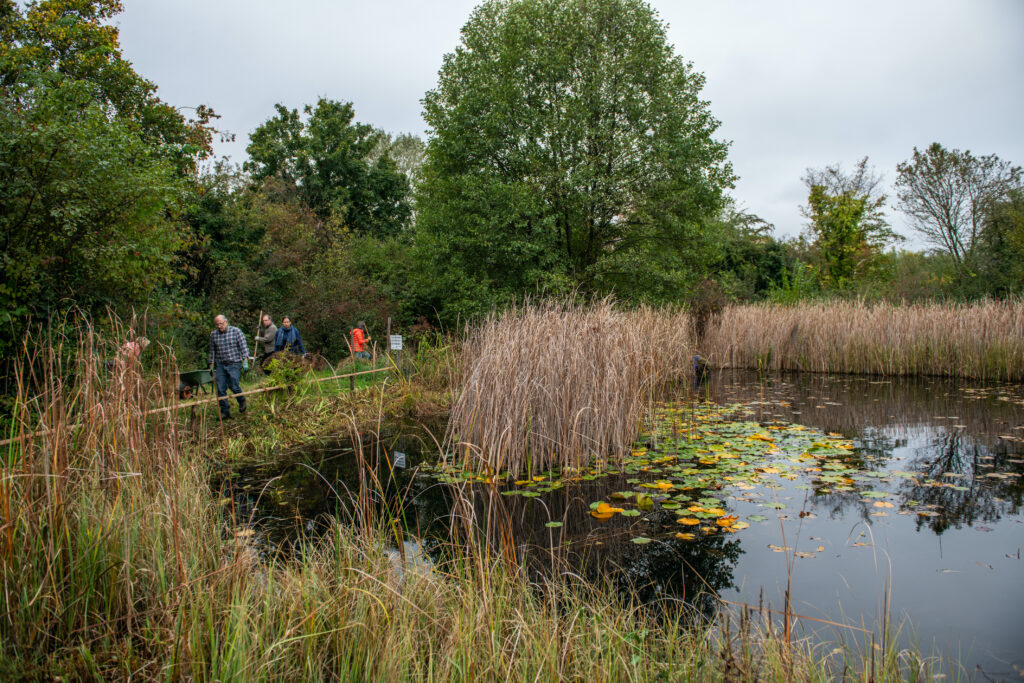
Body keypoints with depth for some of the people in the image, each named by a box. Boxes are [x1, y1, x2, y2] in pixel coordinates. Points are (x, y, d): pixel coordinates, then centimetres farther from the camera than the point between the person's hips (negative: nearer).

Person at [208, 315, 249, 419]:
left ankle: (242, 401, 20)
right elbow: (212, 351, 17)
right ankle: (225, 411, 6)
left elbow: (243, 346, -3)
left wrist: (245, 361, -12)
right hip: (220, 365, 4)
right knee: (220, 389, -2)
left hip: (234, 364, -4)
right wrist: (211, 365, 15)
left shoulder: (236, 331, -1)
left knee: (234, 386, -10)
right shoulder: (213, 334, 9)